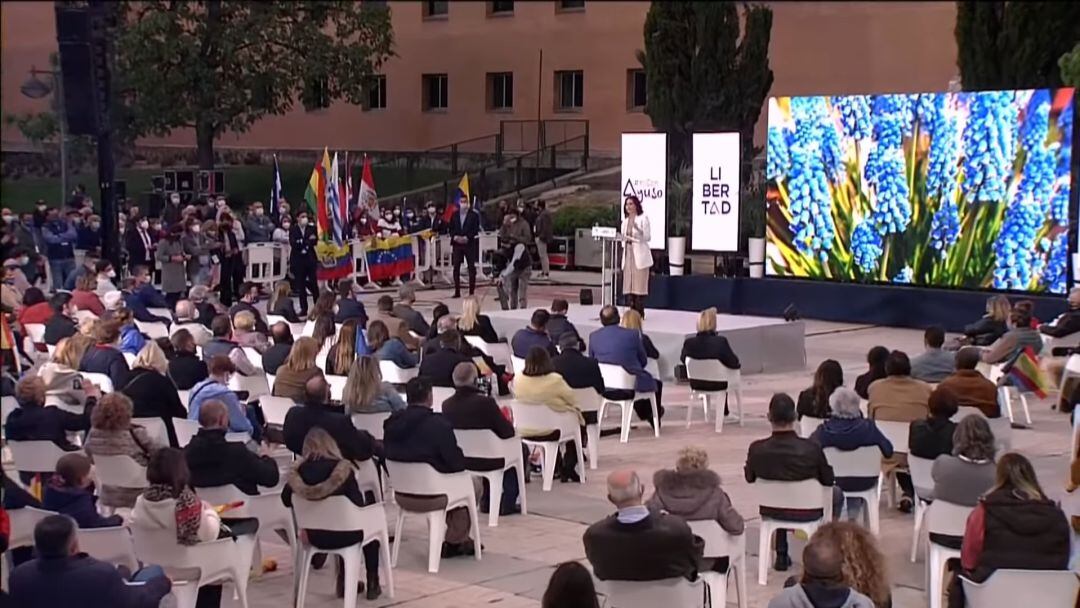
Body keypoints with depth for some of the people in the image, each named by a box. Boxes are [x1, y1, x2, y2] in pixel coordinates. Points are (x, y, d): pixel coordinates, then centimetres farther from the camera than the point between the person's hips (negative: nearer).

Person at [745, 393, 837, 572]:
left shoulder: (757, 449, -23)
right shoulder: (811, 449, -29)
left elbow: (750, 478, -3)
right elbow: (828, 480, -12)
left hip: (771, 510, 2)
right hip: (807, 512, -2)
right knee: (836, 493, 29)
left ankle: (782, 555, 35)